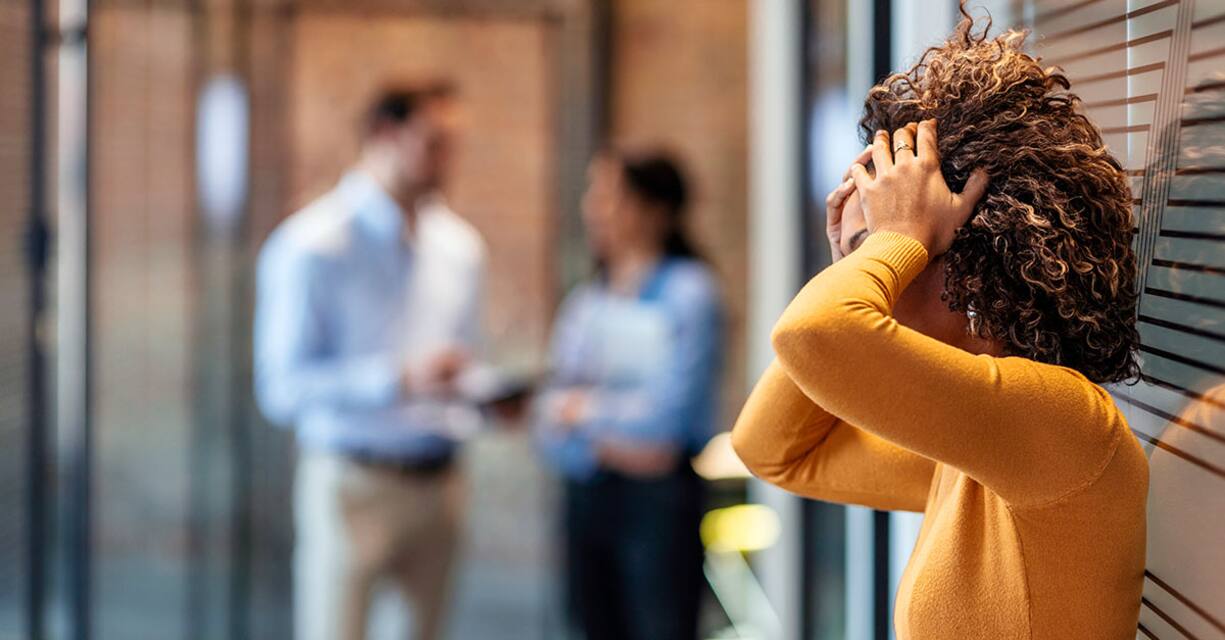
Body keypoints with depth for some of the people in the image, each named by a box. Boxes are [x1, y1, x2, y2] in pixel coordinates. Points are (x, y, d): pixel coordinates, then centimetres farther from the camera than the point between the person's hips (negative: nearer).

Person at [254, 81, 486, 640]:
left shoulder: (459, 247, 15)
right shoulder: (313, 247, -7)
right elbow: (282, 388, -14)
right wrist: (400, 379, -23)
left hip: (436, 484, 6)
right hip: (352, 483, -6)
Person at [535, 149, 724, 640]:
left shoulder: (687, 292, -5)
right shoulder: (584, 301, 13)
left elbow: (673, 409, -12)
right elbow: (552, 426, 8)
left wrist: (583, 408, -1)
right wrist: (603, 444, -11)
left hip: (659, 497, -6)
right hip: (588, 494, 6)